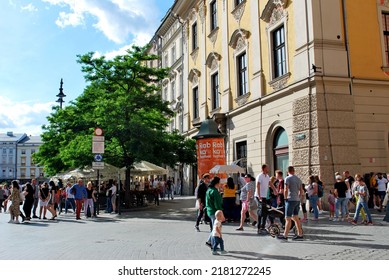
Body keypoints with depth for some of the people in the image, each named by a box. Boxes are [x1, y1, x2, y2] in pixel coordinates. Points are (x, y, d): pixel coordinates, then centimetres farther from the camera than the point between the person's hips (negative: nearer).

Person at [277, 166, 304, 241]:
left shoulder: (288, 178, -8)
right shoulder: (298, 179, 13)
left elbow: (286, 190, -16)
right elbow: (301, 192, 14)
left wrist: (285, 198, -4)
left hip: (290, 200, -7)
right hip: (297, 200, 7)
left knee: (288, 218, -5)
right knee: (295, 217, 14)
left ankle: (285, 235, -3)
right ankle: (300, 235, 14)